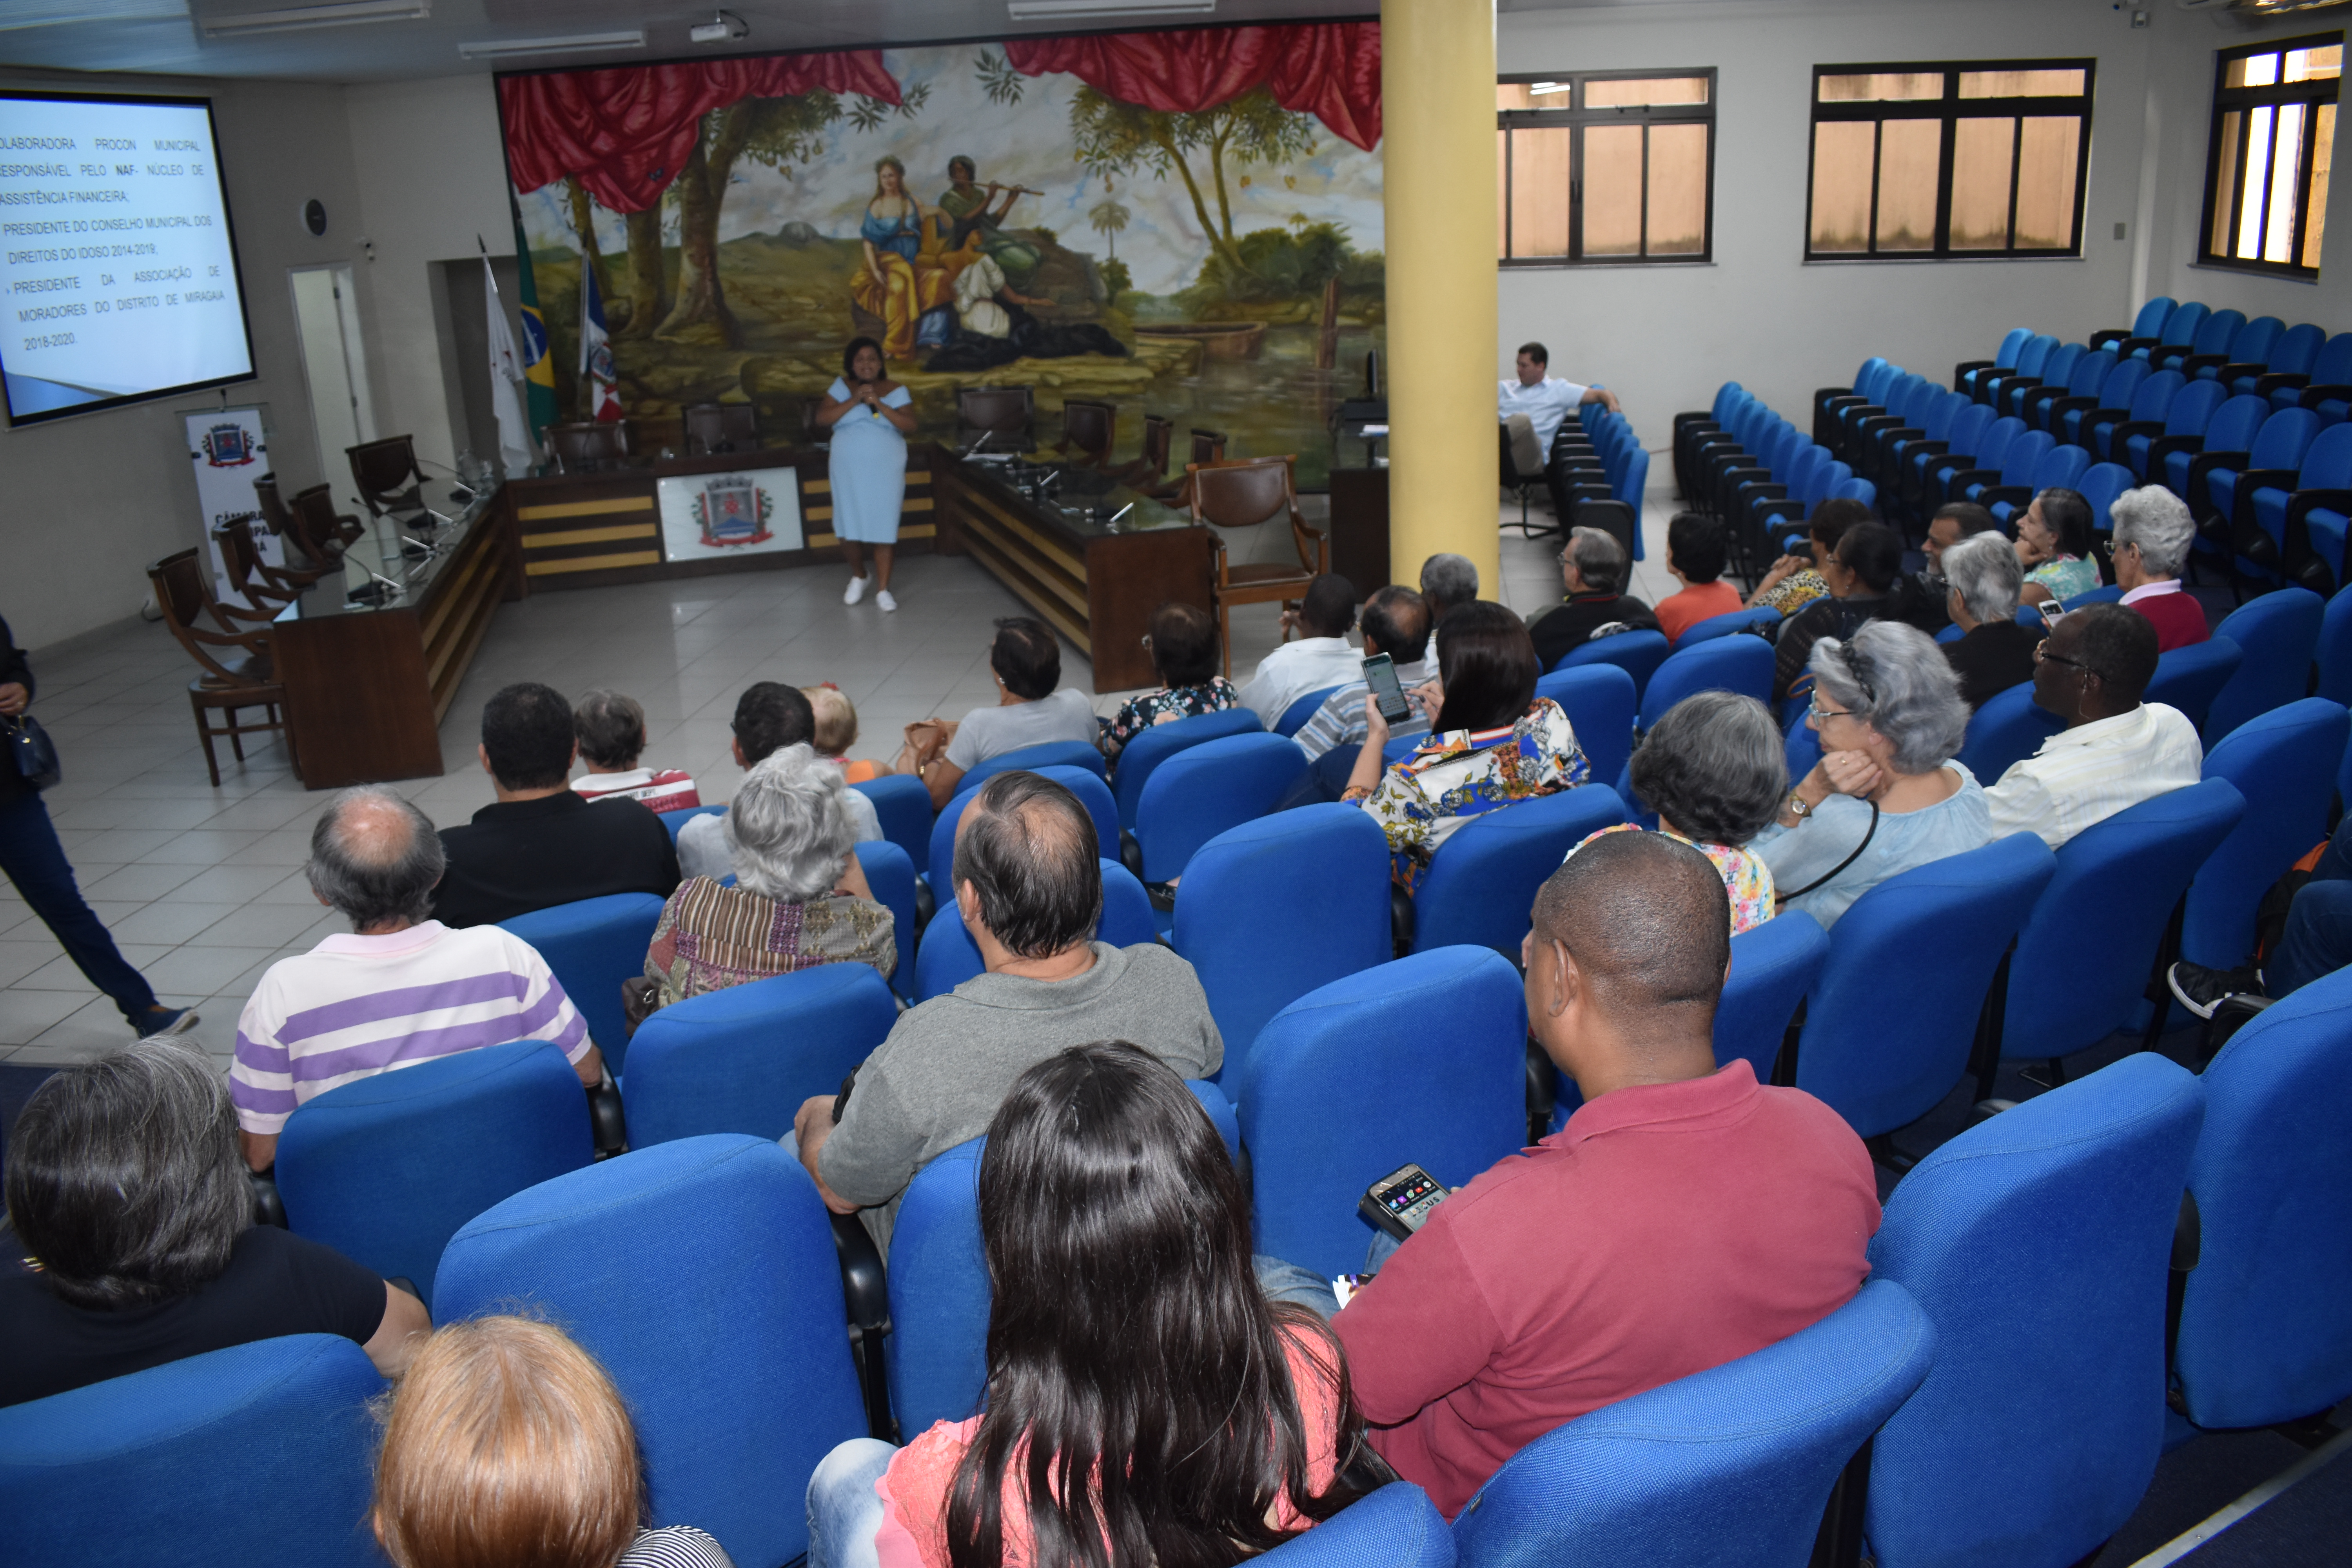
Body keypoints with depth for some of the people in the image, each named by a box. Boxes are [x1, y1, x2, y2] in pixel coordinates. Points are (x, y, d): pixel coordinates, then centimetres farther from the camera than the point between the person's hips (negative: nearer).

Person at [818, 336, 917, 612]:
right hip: (848, 470, 1)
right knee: (849, 526, 6)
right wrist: (853, 401, -17)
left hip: (886, 470, -1)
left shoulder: (896, 391, 0)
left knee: (884, 527, -3)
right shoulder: (841, 387, 3)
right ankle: (858, 577, 31)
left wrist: (879, 404, -21)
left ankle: (883, 589, 6)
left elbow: (910, 427, -11)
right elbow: (822, 419, -8)